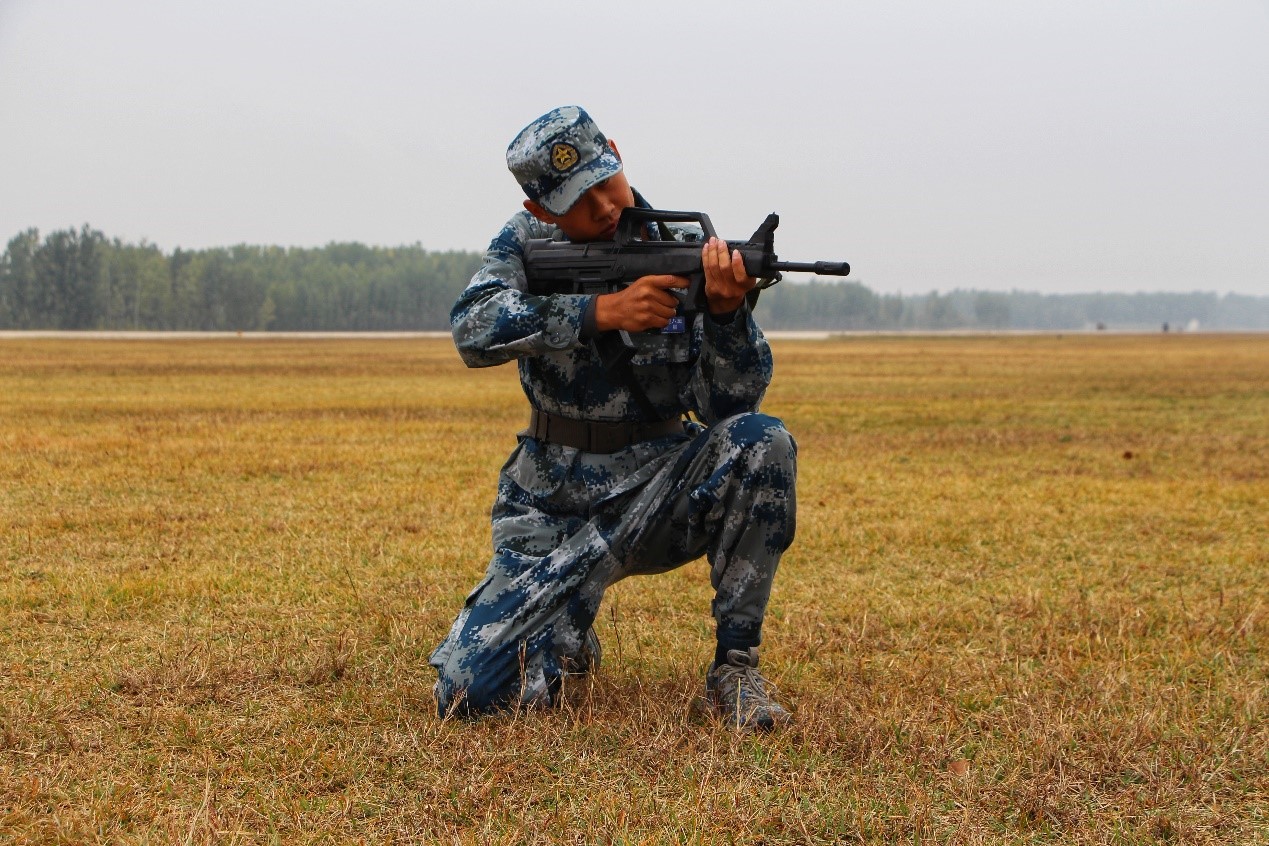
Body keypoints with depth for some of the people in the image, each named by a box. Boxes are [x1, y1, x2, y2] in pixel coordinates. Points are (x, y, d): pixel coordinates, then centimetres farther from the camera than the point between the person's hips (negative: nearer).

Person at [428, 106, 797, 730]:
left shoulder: (689, 254, -5)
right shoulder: (529, 242, -2)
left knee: (762, 443, -31)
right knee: (470, 690, -16)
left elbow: (728, 407, -12)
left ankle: (735, 667, -16)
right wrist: (602, 312, -32)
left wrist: (726, 311, -31)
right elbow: (472, 330, -22)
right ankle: (567, 632, 19)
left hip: (663, 490, 0)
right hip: (554, 508, 0)